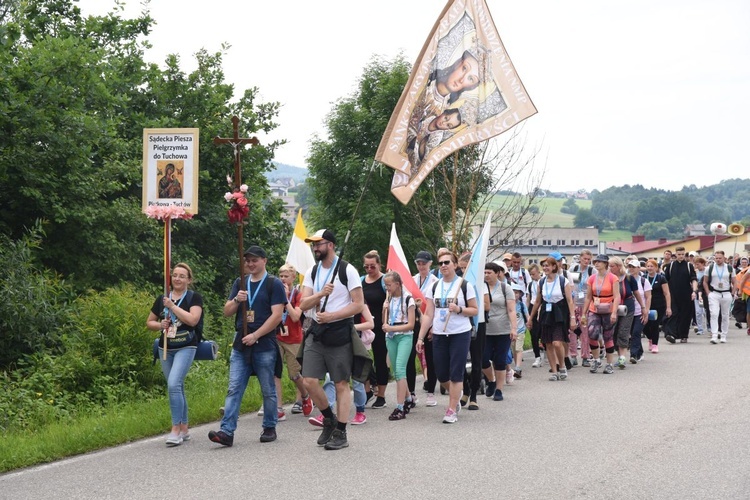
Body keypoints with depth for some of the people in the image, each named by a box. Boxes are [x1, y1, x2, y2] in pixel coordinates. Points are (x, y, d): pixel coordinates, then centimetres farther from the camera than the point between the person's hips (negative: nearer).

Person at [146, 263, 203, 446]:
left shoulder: (194, 298, -3)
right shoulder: (162, 299, 10)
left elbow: (192, 319, -19)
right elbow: (149, 322, 17)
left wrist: (172, 306, -16)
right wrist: (159, 325, -5)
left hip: (186, 347, -5)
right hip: (165, 348, 5)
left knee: (173, 384, -21)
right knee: (177, 388, 10)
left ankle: (176, 429, -18)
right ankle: (184, 429, 20)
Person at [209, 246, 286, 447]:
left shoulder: (274, 284, -2)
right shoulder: (240, 283, 14)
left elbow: (277, 315, -10)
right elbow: (227, 312, 13)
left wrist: (255, 335, -16)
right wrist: (236, 300, -9)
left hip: (264, 346, -4)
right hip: (240, 345, 4)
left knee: (268, 390, 5)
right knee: (234, 389, -4)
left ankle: (269, 428, 17)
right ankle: (227, 431, -10)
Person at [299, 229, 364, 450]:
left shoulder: (347, 270, -6)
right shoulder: (312, 272, 10)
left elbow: (358, 304, -10)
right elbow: (303, 304, 2)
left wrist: (332, 315, -18)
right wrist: (321, 294, -18)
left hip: (340, 332, -5)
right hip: (316, 332, 5)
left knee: (341, 384, -1)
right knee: (309, 381, -2)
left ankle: (340, 433, 5)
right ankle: (329, 418, 20)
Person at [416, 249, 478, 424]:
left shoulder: (465, 286, -3)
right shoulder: (434, 287, 7)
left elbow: (475, 310, -1)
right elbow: (428, 315, 8)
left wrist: (459, 309, -18)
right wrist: (420, 337, 3)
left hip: (460, 335, -4)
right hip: (439, 335, 4)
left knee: (456, 373, -4)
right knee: (441, 374, 7)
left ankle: (452, 411, 2)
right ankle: (455, 395, 36)